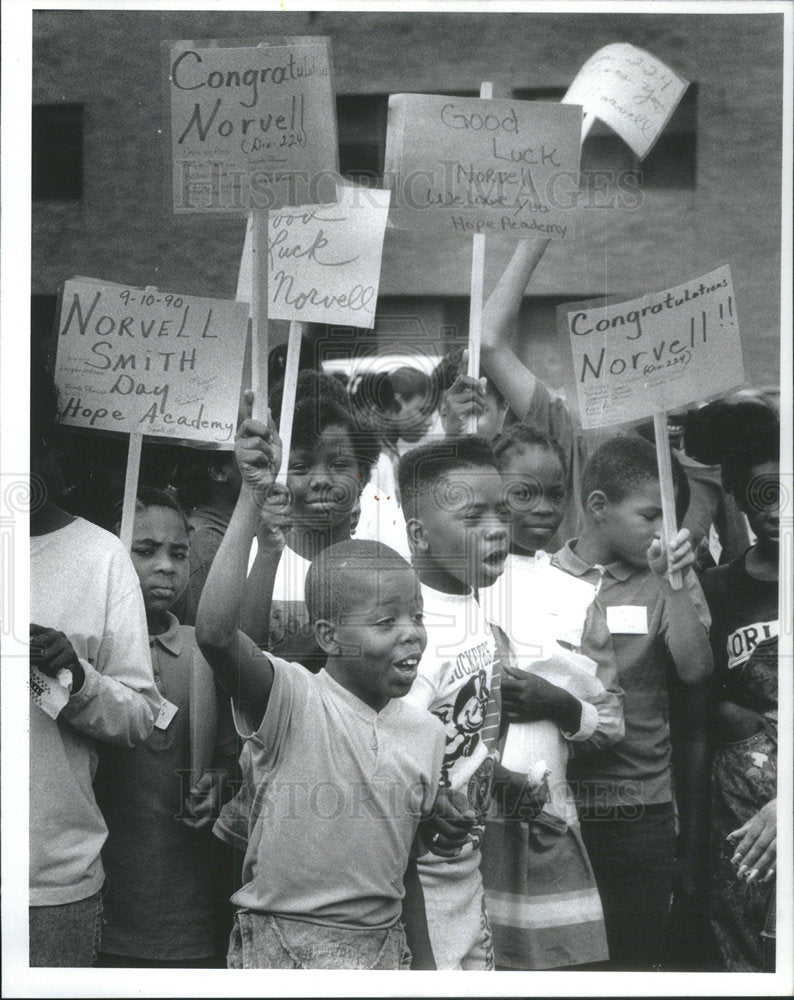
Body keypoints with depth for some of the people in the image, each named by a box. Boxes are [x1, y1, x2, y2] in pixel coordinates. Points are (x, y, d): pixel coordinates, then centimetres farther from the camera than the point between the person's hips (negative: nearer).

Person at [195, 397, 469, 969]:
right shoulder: (292, 699, -14)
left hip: (381, 948, 4)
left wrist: (425, 964, 14)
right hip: (276, 946, -4)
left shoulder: (426, 732, 2)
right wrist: (254, 497, -31)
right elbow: (214, 632, -33)